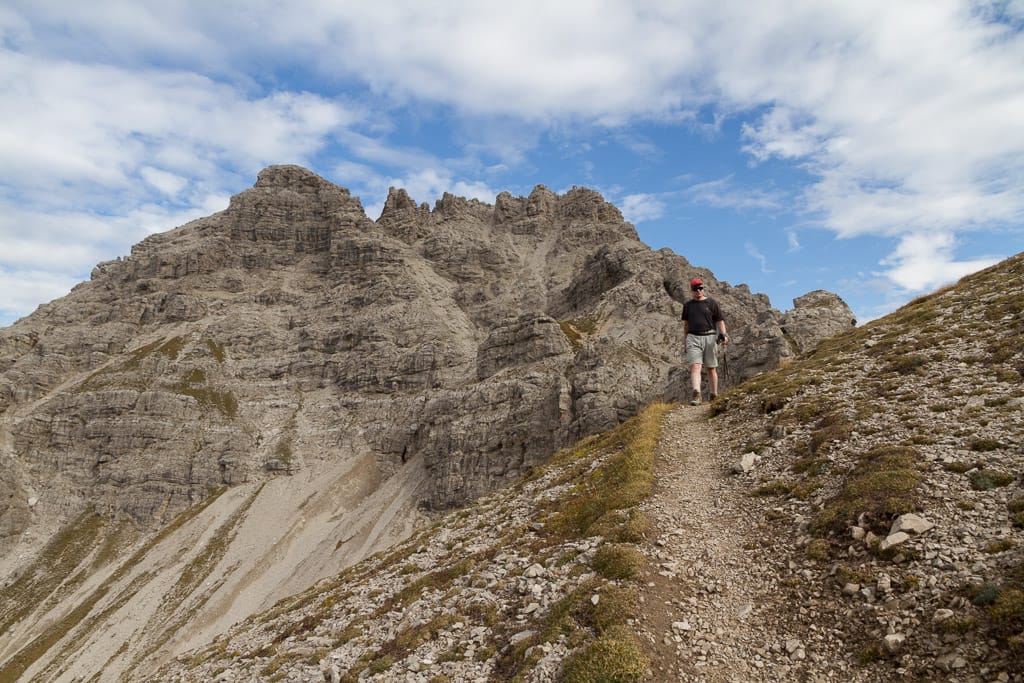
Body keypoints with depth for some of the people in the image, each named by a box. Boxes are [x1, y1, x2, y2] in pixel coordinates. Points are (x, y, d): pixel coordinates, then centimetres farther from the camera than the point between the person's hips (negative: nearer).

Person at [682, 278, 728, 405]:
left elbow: (720, 320, 4)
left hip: (709, 337, -1)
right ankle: (696, 395, -28)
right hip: (693, 338, 1)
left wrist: (724, 334, -11)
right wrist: (684, 340, 19)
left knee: (711, 368, 7)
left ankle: (714, 395, 17)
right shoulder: (687, 305, 13)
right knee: (695, 366, -15)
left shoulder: (712, 303, 5)